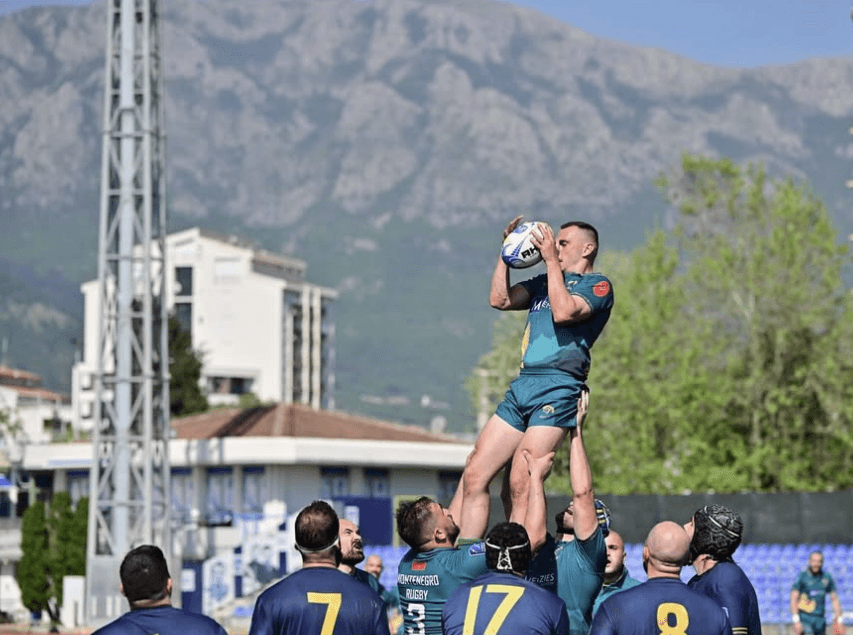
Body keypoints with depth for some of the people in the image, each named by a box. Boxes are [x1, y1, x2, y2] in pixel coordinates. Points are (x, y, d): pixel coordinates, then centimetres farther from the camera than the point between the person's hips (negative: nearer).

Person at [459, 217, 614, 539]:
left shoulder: (598, 285, 5)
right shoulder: (544, 282, 26)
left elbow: (564, 312, -13)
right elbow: (499, 299, 16)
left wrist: (551, 259, -7)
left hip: (558, 388, -7)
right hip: (522, 385, 7)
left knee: (520, 484, -18)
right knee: (474, 474, -2)